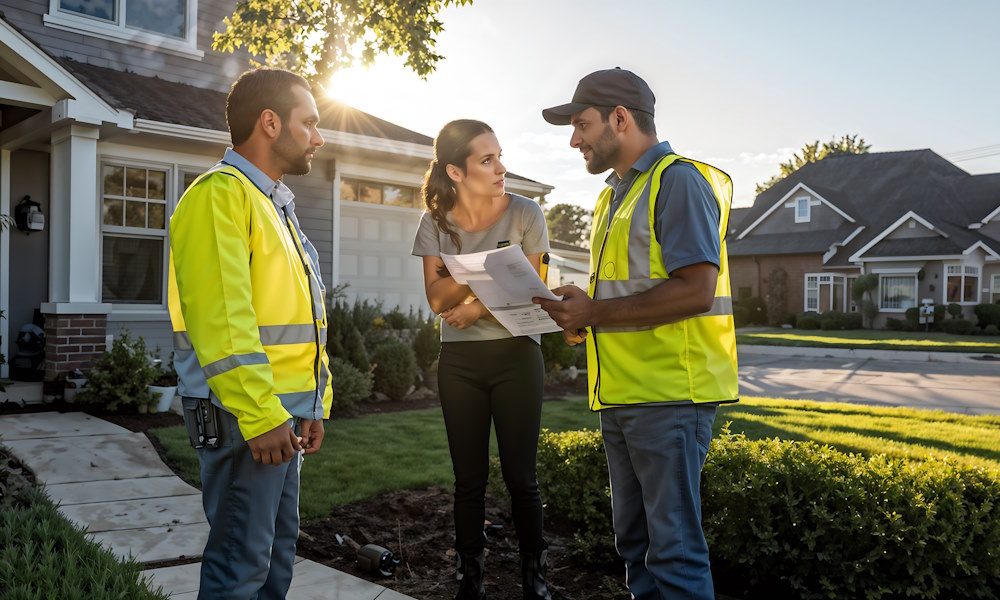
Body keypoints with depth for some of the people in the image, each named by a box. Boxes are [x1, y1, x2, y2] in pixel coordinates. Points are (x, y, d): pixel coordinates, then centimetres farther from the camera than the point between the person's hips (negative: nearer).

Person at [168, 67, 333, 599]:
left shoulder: (276, 205, 19)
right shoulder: (219, 194, -12)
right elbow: (220, 320, -22)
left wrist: (315, 403, 15)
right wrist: (260, 415, -23)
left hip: (280, 414, 10)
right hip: (243, 414, -10)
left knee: (278, 546, 17)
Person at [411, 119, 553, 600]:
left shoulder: (524, 214, -4)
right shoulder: (436, 222, 1)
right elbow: (437, 298, -7)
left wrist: (478, 307, -18)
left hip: (516, 354, -1)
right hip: (459, 361, 2)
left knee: (520, 475, 2)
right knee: (469, 478, 8)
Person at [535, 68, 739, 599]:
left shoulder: (679, 181, -9)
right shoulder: (616, 195, 20)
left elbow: (695, 291, -21)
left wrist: (594, 312, -15)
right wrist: (581, 319, 8)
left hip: (668, 394, -9)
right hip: (621, 394, 9)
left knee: (674, 546, -2)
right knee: (635, 539, 17)